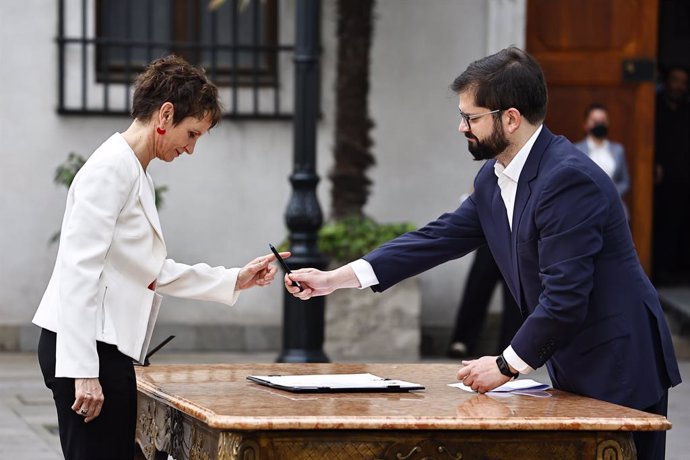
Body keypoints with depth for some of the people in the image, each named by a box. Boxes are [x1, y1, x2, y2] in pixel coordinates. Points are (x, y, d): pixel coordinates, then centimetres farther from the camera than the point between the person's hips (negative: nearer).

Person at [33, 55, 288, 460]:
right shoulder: (112, 168, -12)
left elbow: (155, 272, 23)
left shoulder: (136, 175, 17)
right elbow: (79, 270, -19)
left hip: (109, 348, 10)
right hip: (85, 349, -10)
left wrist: (235, 280, 17)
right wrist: (83, 370, -22)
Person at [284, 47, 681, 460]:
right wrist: (335, 279, 8)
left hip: (619, 371, -9)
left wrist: (508, 366, -16)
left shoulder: (569, 178, -23)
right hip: (573, 369, 9)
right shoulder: (494, 179, 6)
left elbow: (565, 296, -25)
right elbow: (440, 238, 11)